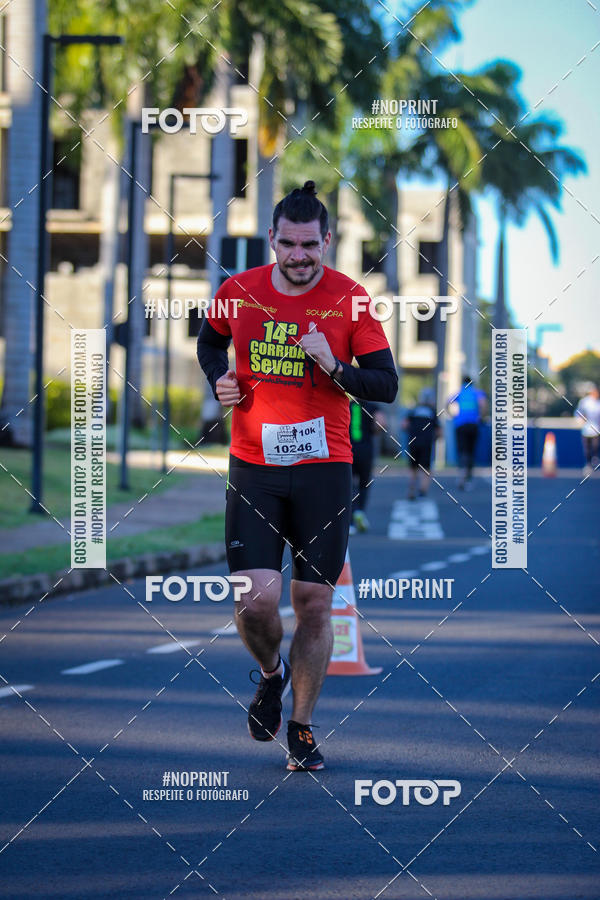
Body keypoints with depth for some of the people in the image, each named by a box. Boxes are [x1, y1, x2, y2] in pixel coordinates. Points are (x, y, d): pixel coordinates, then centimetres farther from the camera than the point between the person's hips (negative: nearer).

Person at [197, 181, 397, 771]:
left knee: (314, 604, 2)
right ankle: (271, 673, 25)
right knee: (255, 601, -9)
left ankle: (302, 728, 18)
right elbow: (210, 341, 23)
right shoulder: (238, 291, 2)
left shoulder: (349, 299, -4)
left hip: (324, 468, -1)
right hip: (253, 468, 1)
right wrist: (219, 380, 4)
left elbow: (387, 385, -2)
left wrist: (335, 368, -19)